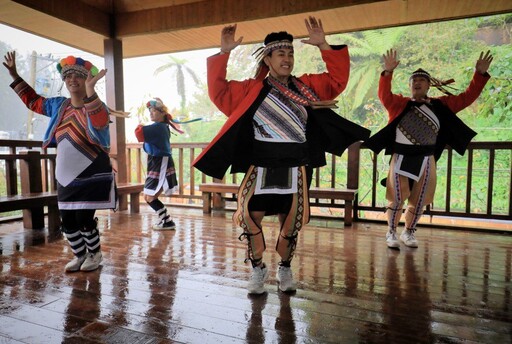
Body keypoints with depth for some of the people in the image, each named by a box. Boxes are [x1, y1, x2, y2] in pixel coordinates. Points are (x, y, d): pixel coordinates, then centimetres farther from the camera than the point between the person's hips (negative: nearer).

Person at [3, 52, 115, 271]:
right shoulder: (58, 106, 11)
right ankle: (79, 255, 29)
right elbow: (32, 100, 28)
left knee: (84, 218, -6)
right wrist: (15, 76, 24)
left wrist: (90, 91, -45)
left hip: (93, 176, -7)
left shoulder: (96, 106, -10)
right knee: (67, 221, 8)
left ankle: (94, 254, 19)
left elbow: (99, 122, -35)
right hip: (66, 177, 7)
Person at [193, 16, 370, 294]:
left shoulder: (305, 86, 8)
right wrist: (224, 53, -11)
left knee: (291, 220, 9)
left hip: (295, 167, 2)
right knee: (251, 215, -6)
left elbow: (338, 80, 3)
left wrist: (323, 46, -5)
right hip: (261, 166, -2)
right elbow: (218, 91, -4)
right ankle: (258, 269, 17)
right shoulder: (251, 89, 2)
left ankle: (285, 269, 31)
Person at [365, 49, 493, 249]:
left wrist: (480, 74, -3)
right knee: (396, 199, 1)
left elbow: (467, 97, 8)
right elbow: (383, 95, -17)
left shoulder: (441, 105, 8)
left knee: (419, 201, 11)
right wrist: (388, 72, -30)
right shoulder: (399, 103, 0)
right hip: (401, 158, -3)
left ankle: (409, 233, 29)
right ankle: (391, 233, 16)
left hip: (426, 160, 3)